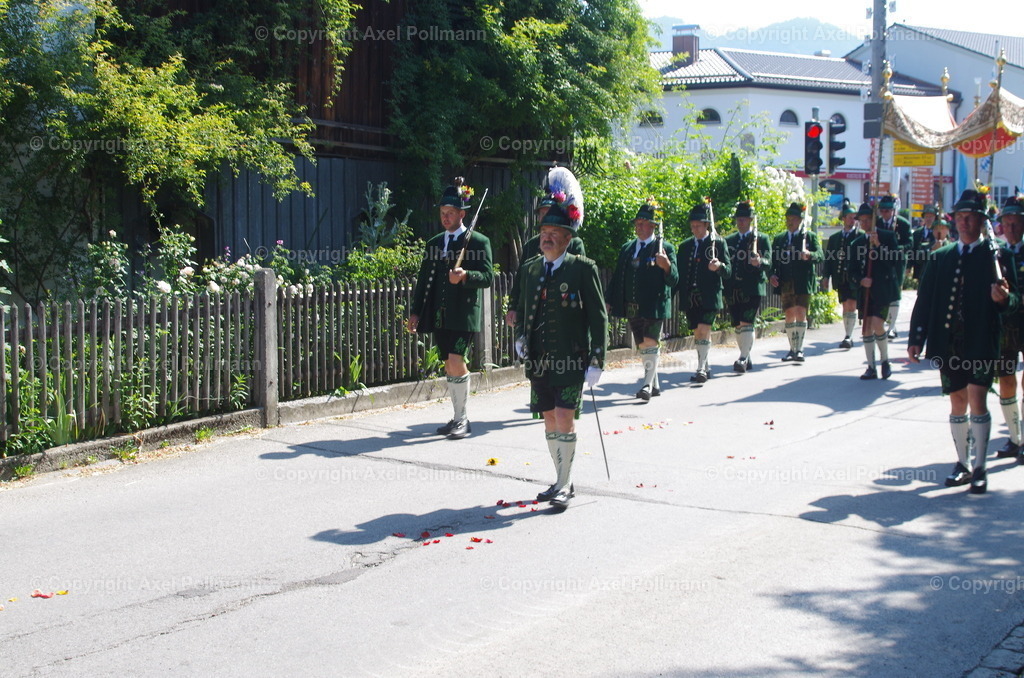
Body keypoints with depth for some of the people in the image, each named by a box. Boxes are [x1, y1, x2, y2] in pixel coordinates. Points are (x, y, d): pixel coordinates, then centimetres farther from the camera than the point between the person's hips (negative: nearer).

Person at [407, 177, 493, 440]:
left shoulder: (478, 242, -1)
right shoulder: (434, 243, 16)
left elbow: (487, 277, -7)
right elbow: (424, 280, 16)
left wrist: (466, 276, -25)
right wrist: (415, 311, 10)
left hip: (464, 314, -6)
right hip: (439, 316, 6)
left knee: (456, 364, -15)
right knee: (450, 366, 10)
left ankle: (462, 420, -4)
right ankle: (458, 417, 20)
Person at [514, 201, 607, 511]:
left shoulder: (583, 269, -6)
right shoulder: (531, 269, 10)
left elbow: (598, 317, -6)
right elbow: (522, 310, 23)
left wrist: (596, 360, -11)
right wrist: (520, 337, 4)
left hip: (570, 360, -5)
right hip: (538, 361, 6)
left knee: (564, 418, -11)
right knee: (550, 420, 11)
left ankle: (564, 486, -1)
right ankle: (562, 482, 24)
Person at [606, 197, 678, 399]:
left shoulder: (664, 248, -2)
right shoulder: (626, 248, 14)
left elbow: (673, 280, -9)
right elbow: (617, 278, 17)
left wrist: (667, 265, -28)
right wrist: (610, 301, 11)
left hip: (654, 306, -6)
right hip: (632, 307, 6)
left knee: (650, 344, -12)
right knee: (642, 346, 11)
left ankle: (648, 384, -8)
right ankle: (654, 385, 22)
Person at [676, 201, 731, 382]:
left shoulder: (718, 243, 0)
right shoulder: (685, 246, 13)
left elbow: (728, 270, -4)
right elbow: (679, 271, 15)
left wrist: (719, 267, -25)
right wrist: (677, 293, 5)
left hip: (709, 297, -5)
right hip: (689, 298, 5)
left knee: (703, 330, -15)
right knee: (698, 332, 10)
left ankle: (701, 369, -13)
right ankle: (705, 367, 21)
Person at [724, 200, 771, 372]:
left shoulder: (761, 239, 3)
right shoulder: (729, 241, 16)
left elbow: (768, 262, -6)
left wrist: (759, 262, -29)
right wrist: (725, 289, 5)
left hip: (752, 289, -5)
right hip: (733, 291, 5)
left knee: (747, 324, -13)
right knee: (738, 326, 8)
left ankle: (743, 359, -13)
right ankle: (747, 359, 20)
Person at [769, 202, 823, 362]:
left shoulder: (810, 236, 5)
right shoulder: (779, 239, 16)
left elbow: (820, 255, -7)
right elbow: (774, 260, 13)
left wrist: (809, 255, -28)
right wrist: (772, 274, -5)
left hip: (803, 283, -4)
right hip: (786, 283, 4)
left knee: (800, 313, -11)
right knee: (789, 315, 6)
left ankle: (799, 349, -10)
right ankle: (792, 349, 13)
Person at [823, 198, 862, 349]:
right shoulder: (834, 238, 15)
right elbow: (828, 258, 11)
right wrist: (826, 276, 2)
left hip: (855, 278, -4)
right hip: (840, 278, 4)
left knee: (851, 307, -12)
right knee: (845, 308, 10)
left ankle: (848, 337, -11)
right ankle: (849, 338, 18)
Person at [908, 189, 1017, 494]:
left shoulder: (997, 255, 2)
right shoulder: (940, 258, 12)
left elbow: (1013, 299, -2)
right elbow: (924, 301, 9)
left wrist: (1004, 297, -25)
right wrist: (916, 339, 2)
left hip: (981, 343, -4)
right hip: (949, 344, 4)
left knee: (977, 401, -11)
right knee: (957, 403, 11)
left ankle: (979, 468, -4)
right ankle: (962, 465, 21)